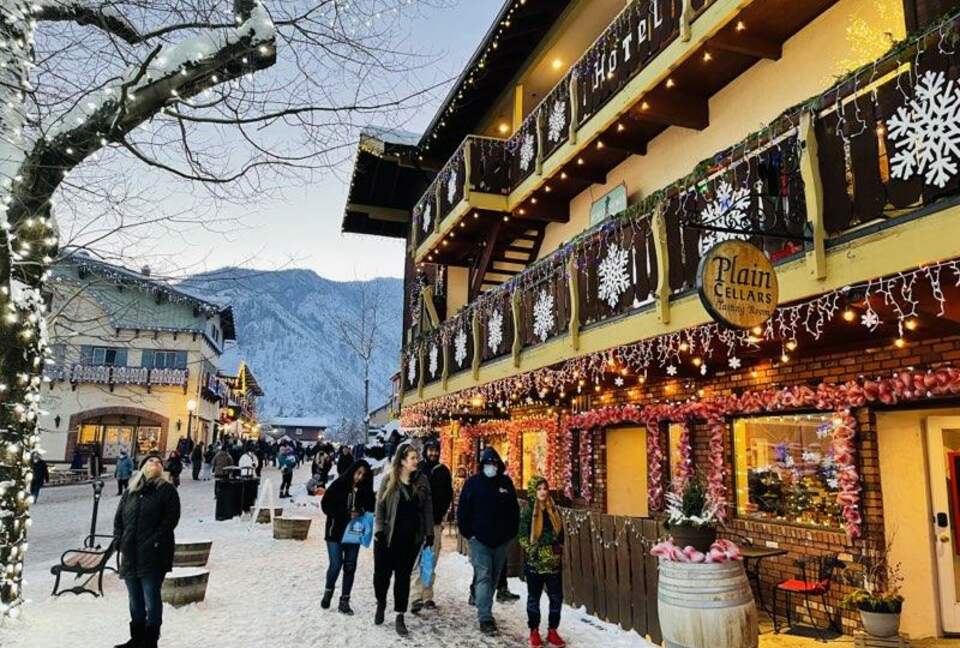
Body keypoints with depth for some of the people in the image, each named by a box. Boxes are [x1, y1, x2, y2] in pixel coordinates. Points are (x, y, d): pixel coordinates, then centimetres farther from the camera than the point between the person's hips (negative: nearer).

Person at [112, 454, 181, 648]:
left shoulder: (167, 490, -3)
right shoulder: (131, 491, 13)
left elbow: (171, 518, -10)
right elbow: (118, 519, 15)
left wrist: (154, 542, -16)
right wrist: (119, 541, 2)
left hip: (153, 555, -6)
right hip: (130, 555, 6)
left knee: (151, 599, -1)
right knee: (135, 600, 17)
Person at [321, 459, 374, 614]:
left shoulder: (365, 490, 0)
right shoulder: (338, 485, -10)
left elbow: (370, 508, 6)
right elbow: (326, 504, -11)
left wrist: (361, 512, -17)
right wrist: (346, 514, -19)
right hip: (335, 531, -3)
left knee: (350, 567, 5)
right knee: (336, 564, -6)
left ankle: (344, 601, 16)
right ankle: (328, 591, 23)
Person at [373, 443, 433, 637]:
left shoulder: (422, 480, 1)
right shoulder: (389, 480, -5)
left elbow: (427, 507, 5)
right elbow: (380, 506, -2)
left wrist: (429, 532, 3)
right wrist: (379, 529, -10)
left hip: (411, 537, 1)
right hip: (388, 536, -1)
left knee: (403, 576, 6)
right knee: (382, 573, 5)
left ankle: (400, 617, 15)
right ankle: (381, 604, 33)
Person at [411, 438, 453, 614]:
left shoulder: (443, 471, 9)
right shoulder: (417, 469, 0)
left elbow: (448, 495, 13)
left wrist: (441, 513, 4)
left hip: (436, 522, 3)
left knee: (432, 561, 6)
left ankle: (428, 596, 13)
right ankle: (417, 597, -10)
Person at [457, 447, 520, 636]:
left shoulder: (506, 482, 4)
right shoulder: (473, 483, -3)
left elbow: (514, 509, 11)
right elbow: (462, 510, -2)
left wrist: (512, 532, 5)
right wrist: (468, 532, -6)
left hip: (501, 540, 4)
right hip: (479, 539, -4)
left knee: (494, 578, 13)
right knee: (483, 577, -9)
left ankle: (484, 609, 29)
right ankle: (485, 619, -8)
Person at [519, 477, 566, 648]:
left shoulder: (553, 510, 6)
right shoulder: (528, 512, -6)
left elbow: (560, 533, 14)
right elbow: (523, 537, -8)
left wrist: (559, 548, 2)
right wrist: (535, 552, -14)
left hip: (553, 561, 4)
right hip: (534, 562, -3)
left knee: (556, 597, 5)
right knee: (534, 597, 9)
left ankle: (552, 630, 19)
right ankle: (534, 631, 20)